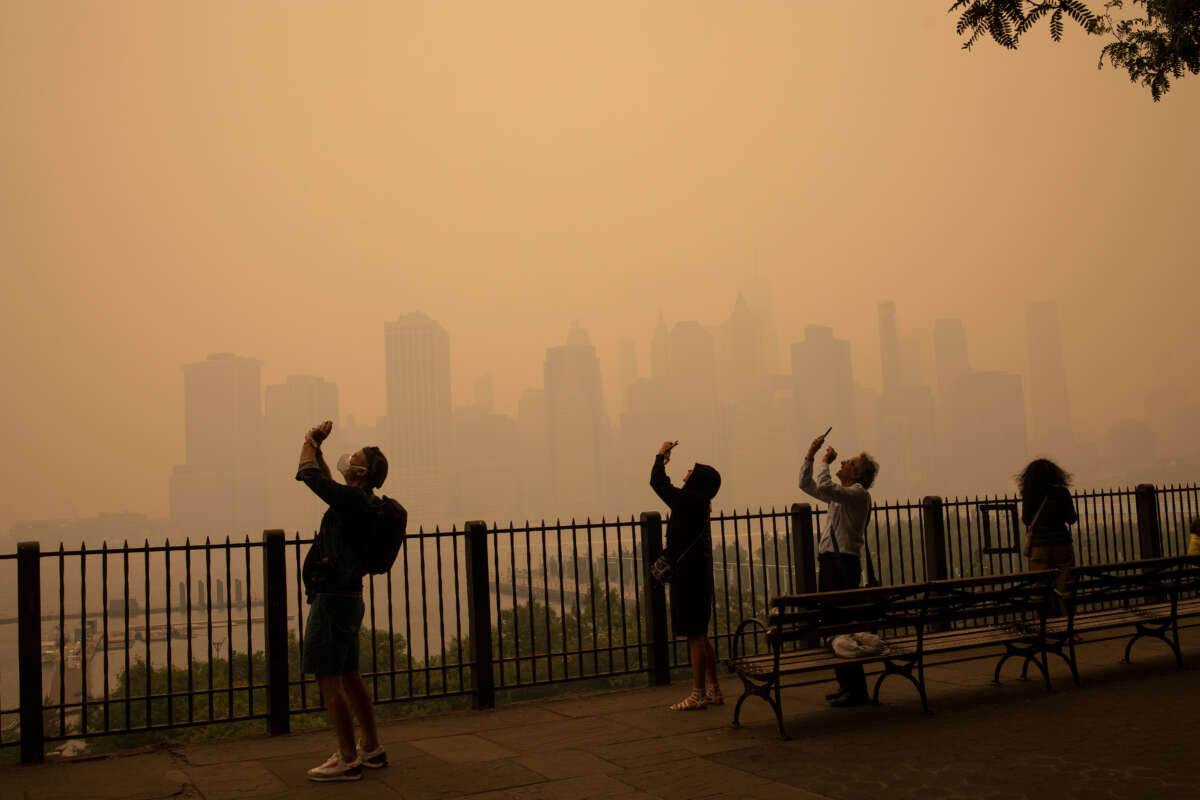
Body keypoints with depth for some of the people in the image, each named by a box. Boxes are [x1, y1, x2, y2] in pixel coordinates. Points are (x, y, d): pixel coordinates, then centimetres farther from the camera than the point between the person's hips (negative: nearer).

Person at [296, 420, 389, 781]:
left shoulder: (354, 500, -17)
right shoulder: (359, 501, 12)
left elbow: (310, 475, -15)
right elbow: (326, 481, 30)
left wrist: (308, 444, 3)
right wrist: (316, 446, 22)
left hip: (332, 599, -10)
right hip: (346, 597, 10)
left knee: (328, 678, -6)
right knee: (348, 675, 16)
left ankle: (348, 759, -2)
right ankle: (371, 748, 23)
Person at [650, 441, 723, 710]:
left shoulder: (690, 500, -14)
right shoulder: (696, 503, 12)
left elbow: (657, 483, -11)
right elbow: (664, 486, 30)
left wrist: (660, 456, 4)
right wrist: (665, 463, 30)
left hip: (688, 575, -10)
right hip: (697, 574, 10)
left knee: (695, 635, -5)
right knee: (700, 635, 15)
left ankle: (698, 695, 0)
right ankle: (714, 690, 21)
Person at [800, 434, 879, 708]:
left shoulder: (859, 493, -9)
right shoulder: (838, 494, 19)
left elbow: (824, 487, -24)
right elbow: (806, 485, 27)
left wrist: (825, 462, -8)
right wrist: (810, 455, 17)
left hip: (844, 562, -9)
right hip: (828, 561, 9)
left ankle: (857, 691, -6)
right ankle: (845, 684, 19)